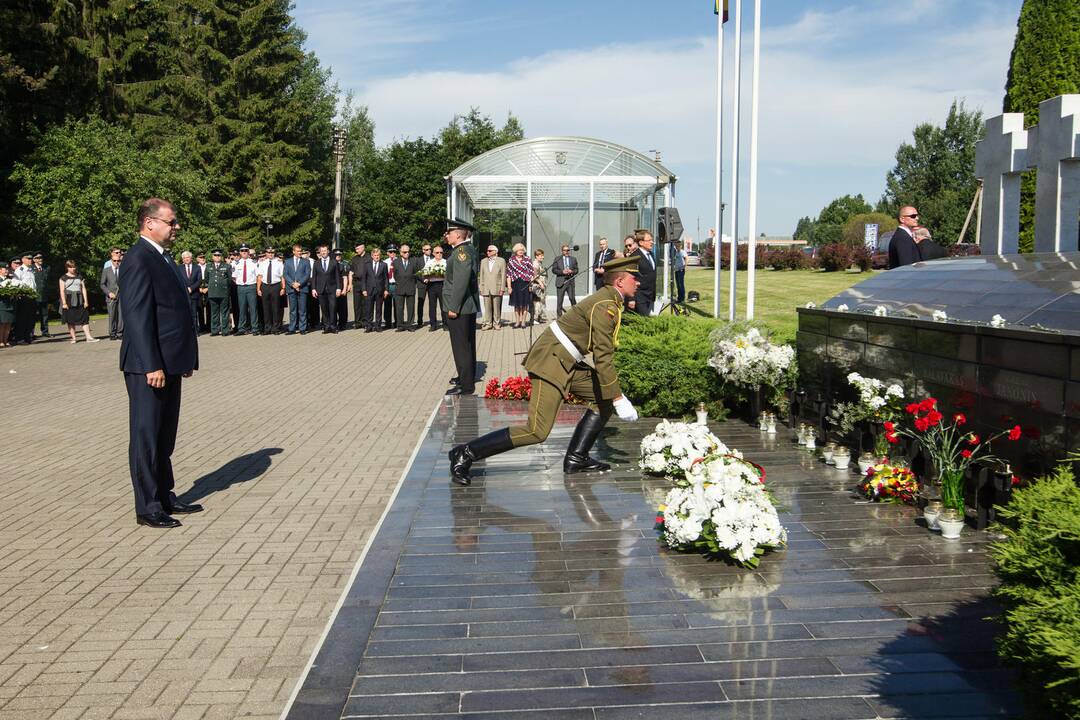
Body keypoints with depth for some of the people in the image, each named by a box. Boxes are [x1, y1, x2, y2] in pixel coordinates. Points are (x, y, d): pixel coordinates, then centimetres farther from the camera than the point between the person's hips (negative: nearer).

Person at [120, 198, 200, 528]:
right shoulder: (139, 259, -14)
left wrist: (185, 358, 15)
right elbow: (138, 317, -20)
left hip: (169, 363, 9)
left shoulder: (164, 257, 16)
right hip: (148, 367, -9)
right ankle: (148, 508, 9)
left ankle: (165, 498, 28)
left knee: (164, 438, 17)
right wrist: (152, 366, -24)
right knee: (146, 436, 0)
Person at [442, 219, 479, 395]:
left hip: (459, 308, -11)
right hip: (468, 307, 11)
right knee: (466, 344, 21)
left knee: (461, 346, -6)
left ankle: (466, 386, -2)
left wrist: (454, 307, -24)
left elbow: (461, 280, -26)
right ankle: (466, 376, 35)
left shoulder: (462, 251, -19)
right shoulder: (468, 249, 12)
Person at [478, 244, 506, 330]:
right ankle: (488, 324, 6)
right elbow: (481, 276, 14)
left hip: (497, 289, -3)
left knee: (497, 307, 1)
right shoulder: (483, 261, 14)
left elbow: (503, 275, 1)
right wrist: (481, 289, 8)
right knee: (487, 308, 1)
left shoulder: (501, 261, 4)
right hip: (486, 289, 3)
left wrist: (502, 289, -5)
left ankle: (497, 324, 10)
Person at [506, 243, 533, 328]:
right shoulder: (511, 260, 3)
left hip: (525, 283, 0)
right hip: (515, 283, 0)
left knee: (525, 303, 2)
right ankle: (517, 321, 14)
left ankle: (523, 321, 10)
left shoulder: (527, 259, 4)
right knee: (516, 303, 6)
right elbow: (508, 274, 2)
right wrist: (509, 286, -4)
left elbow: (531, 272, 4)